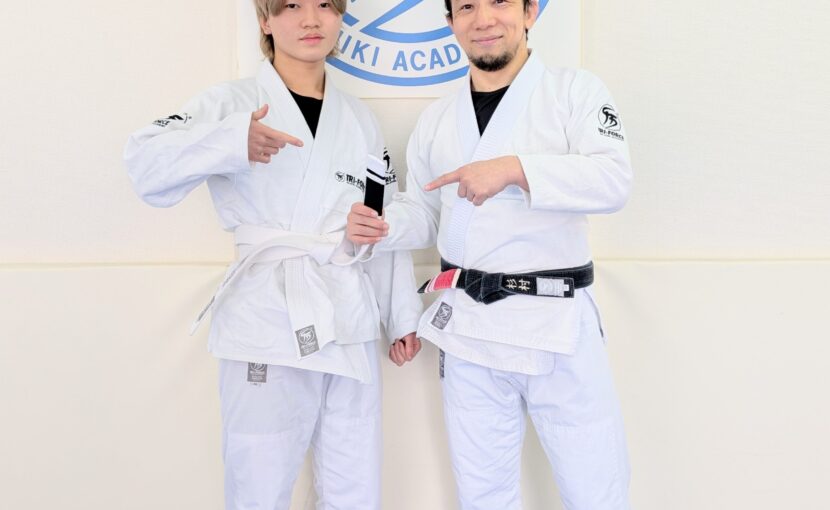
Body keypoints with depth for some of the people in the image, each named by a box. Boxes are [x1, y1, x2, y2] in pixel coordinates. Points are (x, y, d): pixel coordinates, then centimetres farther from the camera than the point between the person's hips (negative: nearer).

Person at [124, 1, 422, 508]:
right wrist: (233, 142, -30)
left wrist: (403, 314, 13)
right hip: (269, 320, -3)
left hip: (350, 322, 4)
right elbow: (147, 163, -13)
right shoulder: (233, 101, 1)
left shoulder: (360, 119, 13)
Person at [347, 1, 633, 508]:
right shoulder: (436, 118, 10)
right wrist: (381, 229, -5)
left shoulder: (576, 90, -2)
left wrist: (514, 168, -26)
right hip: (468, 327, 4)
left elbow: (614, 180, -16)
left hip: (559, 321, -3)